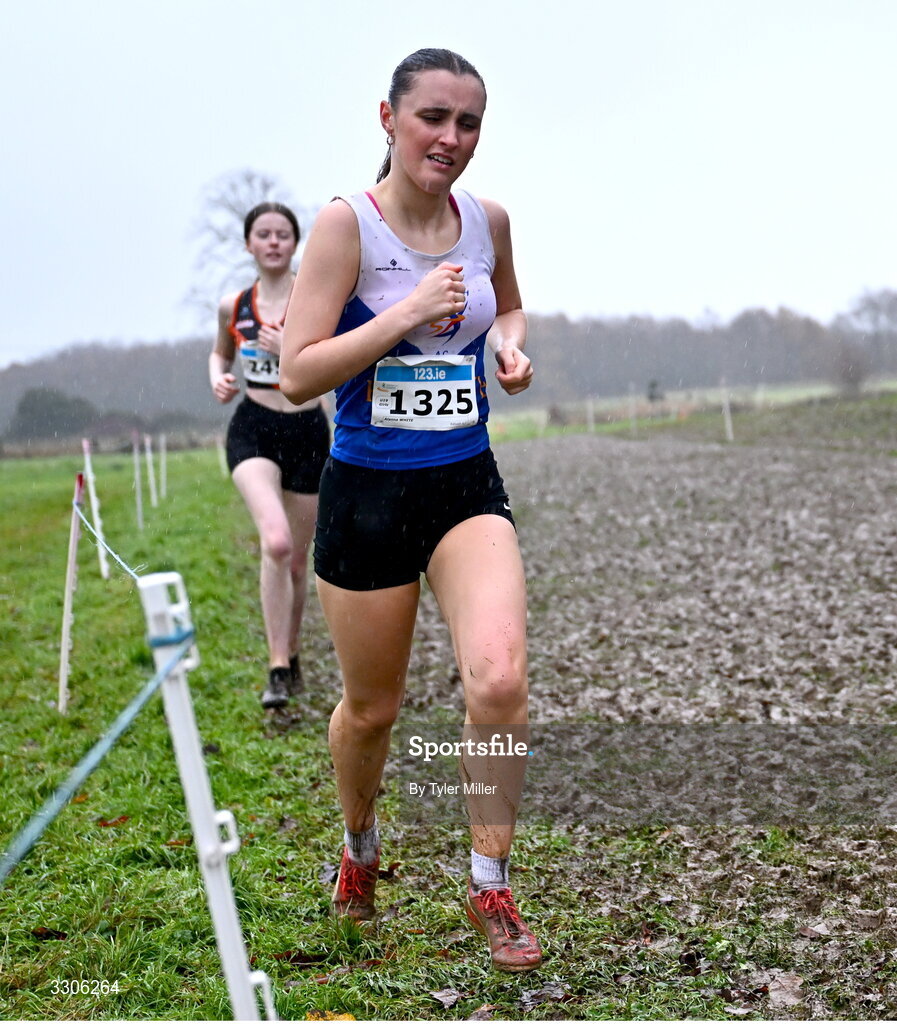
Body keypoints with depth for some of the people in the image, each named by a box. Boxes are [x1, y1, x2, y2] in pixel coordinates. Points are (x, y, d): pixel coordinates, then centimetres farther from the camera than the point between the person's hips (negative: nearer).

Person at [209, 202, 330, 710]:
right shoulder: (233, 306, 4)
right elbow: (220, 353, 24)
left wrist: (291, 350, -23)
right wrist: (219, 379, 2)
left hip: (309, 432, 0)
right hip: (253, 431, 0)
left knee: (297, 558, 11)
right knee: (276, 542, -25)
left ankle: (292, 658, 35)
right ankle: (278, 669, -17)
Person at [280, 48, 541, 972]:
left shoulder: (487, 221, 3)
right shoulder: (347, 223, -10)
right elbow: (297, 375, -16)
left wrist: (510, 345, 2)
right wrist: (410, 312, -23)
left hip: (468, 487, 3)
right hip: (368, 491, -2)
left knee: (499, 678, -19)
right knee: (371, 707, 11)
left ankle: (490, 889, 2)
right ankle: (359, 842, 44)